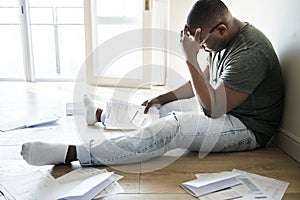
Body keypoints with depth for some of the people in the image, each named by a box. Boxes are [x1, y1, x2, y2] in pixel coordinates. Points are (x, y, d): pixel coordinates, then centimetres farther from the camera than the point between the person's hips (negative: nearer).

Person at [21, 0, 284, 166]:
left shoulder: (249, 52, -28)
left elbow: (213, 108, -29)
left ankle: (69, 153, -31)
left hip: (249, 128, -9)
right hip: (222, 106, 9)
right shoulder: (224, 39, 2)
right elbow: (204, 82, 12)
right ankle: (99, 114, 29)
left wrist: (191, 59, -32)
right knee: (162, 107, 9)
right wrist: (163, 98, 6)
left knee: (174, 126, -30)